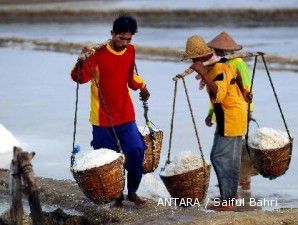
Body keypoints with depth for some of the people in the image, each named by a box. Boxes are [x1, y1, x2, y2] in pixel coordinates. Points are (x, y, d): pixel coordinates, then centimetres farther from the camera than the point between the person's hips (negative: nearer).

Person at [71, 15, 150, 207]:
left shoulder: (130, 51, 5)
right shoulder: (98, 54, -14)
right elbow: (80, 78, -26)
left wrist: (141, 86, 8)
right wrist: (82, 61, -44)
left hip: (126, 115, 4)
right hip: (103, 118, -4)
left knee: (136, 151, -7)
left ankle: (132, 192, 11)